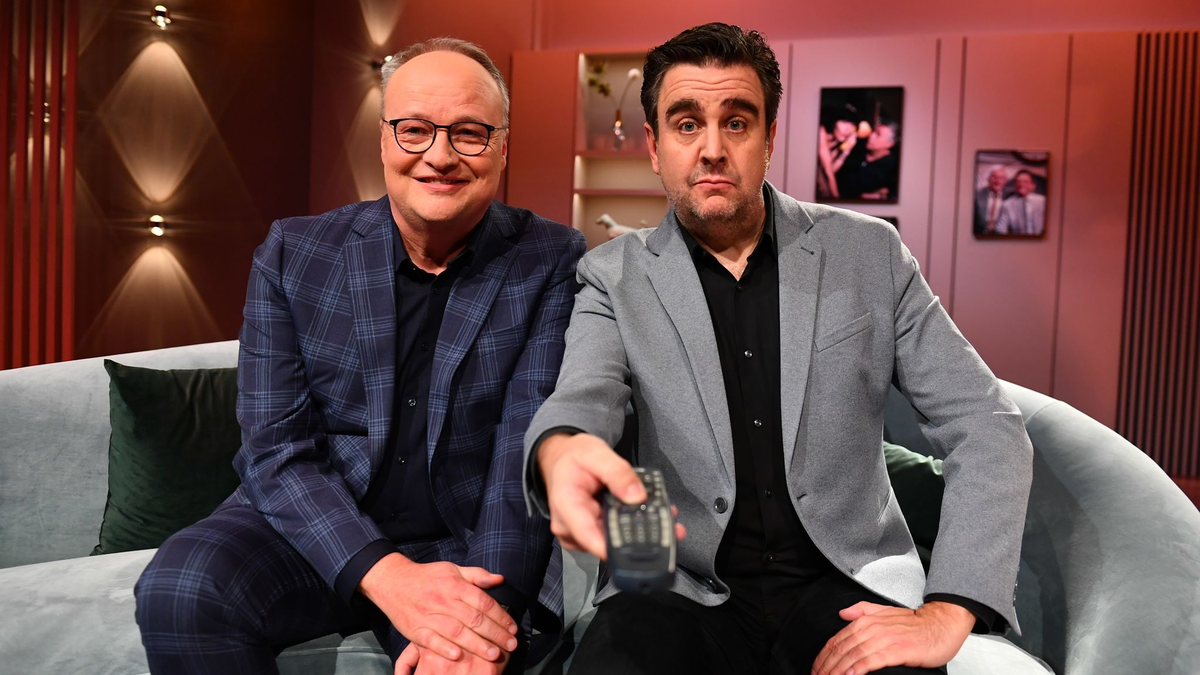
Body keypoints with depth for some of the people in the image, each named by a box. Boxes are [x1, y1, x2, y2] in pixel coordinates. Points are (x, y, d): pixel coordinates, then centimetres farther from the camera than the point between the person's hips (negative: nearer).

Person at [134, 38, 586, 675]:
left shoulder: (553, 264, -3)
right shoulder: (292, 253, 1)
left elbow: (530, 447, -11)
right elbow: (277, 448, -6)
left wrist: (491, 596, -27)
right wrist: (386, 574, -22)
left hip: (469, 543, -2)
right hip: (316, 532, 2)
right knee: (178, 590, -25)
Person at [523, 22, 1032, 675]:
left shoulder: (868, 253, 3)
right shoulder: (615, 277, 4)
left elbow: (986, 428, 1)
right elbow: (580, 400, -13)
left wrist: (947, 612, -13)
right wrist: (562, 453, -40)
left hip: (846, 589, 2)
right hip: (683, 592, -1)